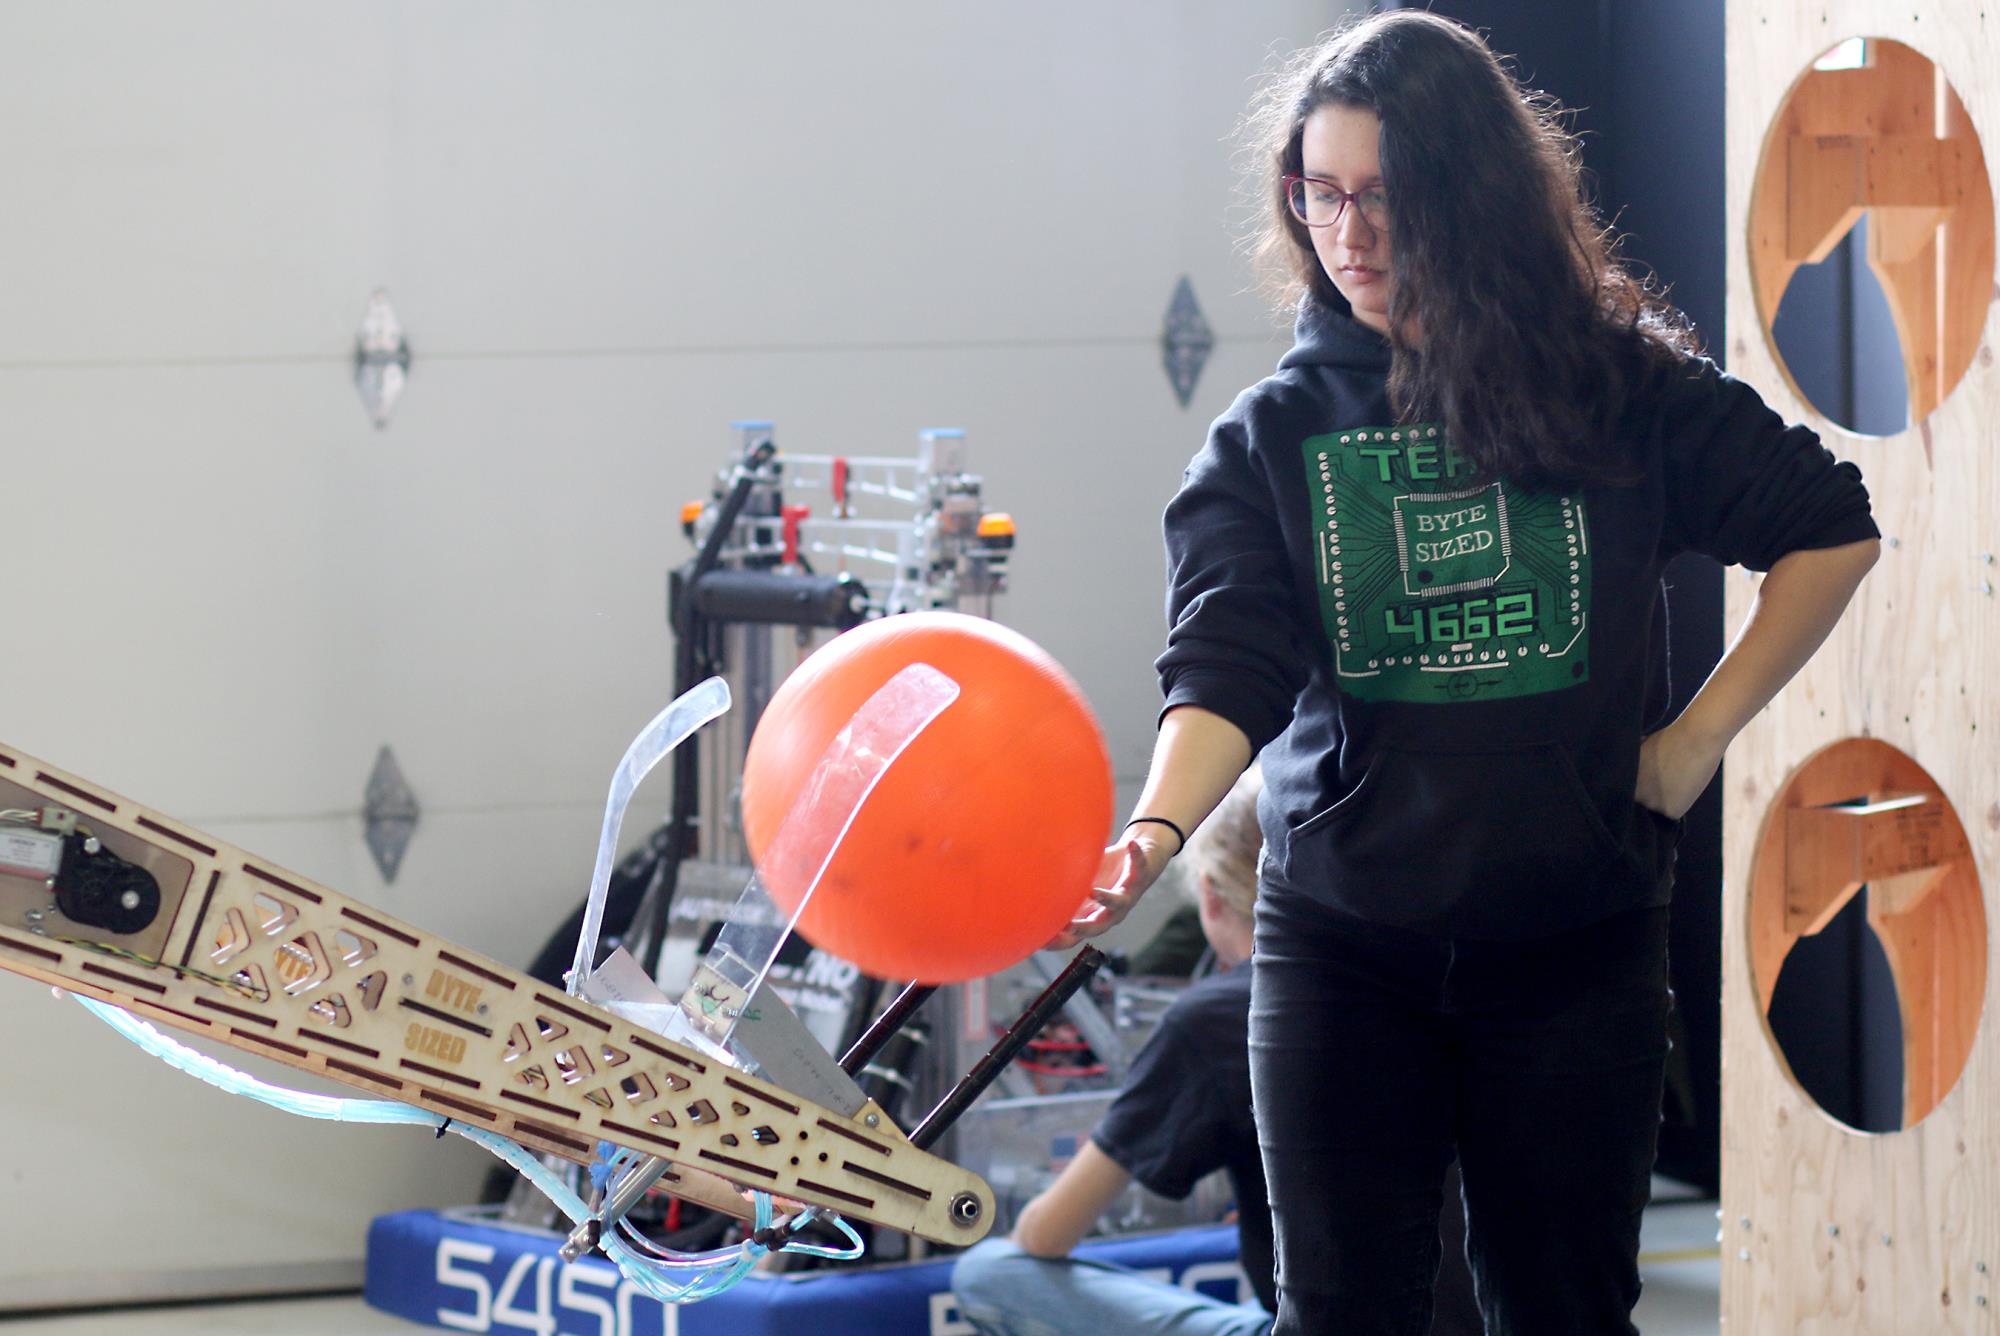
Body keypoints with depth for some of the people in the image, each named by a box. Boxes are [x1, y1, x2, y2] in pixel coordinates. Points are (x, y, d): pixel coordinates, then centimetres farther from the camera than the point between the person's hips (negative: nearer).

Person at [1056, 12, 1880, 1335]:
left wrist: (1696, 739, 2)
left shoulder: (1623, 389, -1)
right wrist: (1157, 831, -32)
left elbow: (1831, 530, 7)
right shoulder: (1275, 433, 1)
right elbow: (1227, 669, -12)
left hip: (1575, 943, 0)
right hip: (1340, 945, 1)